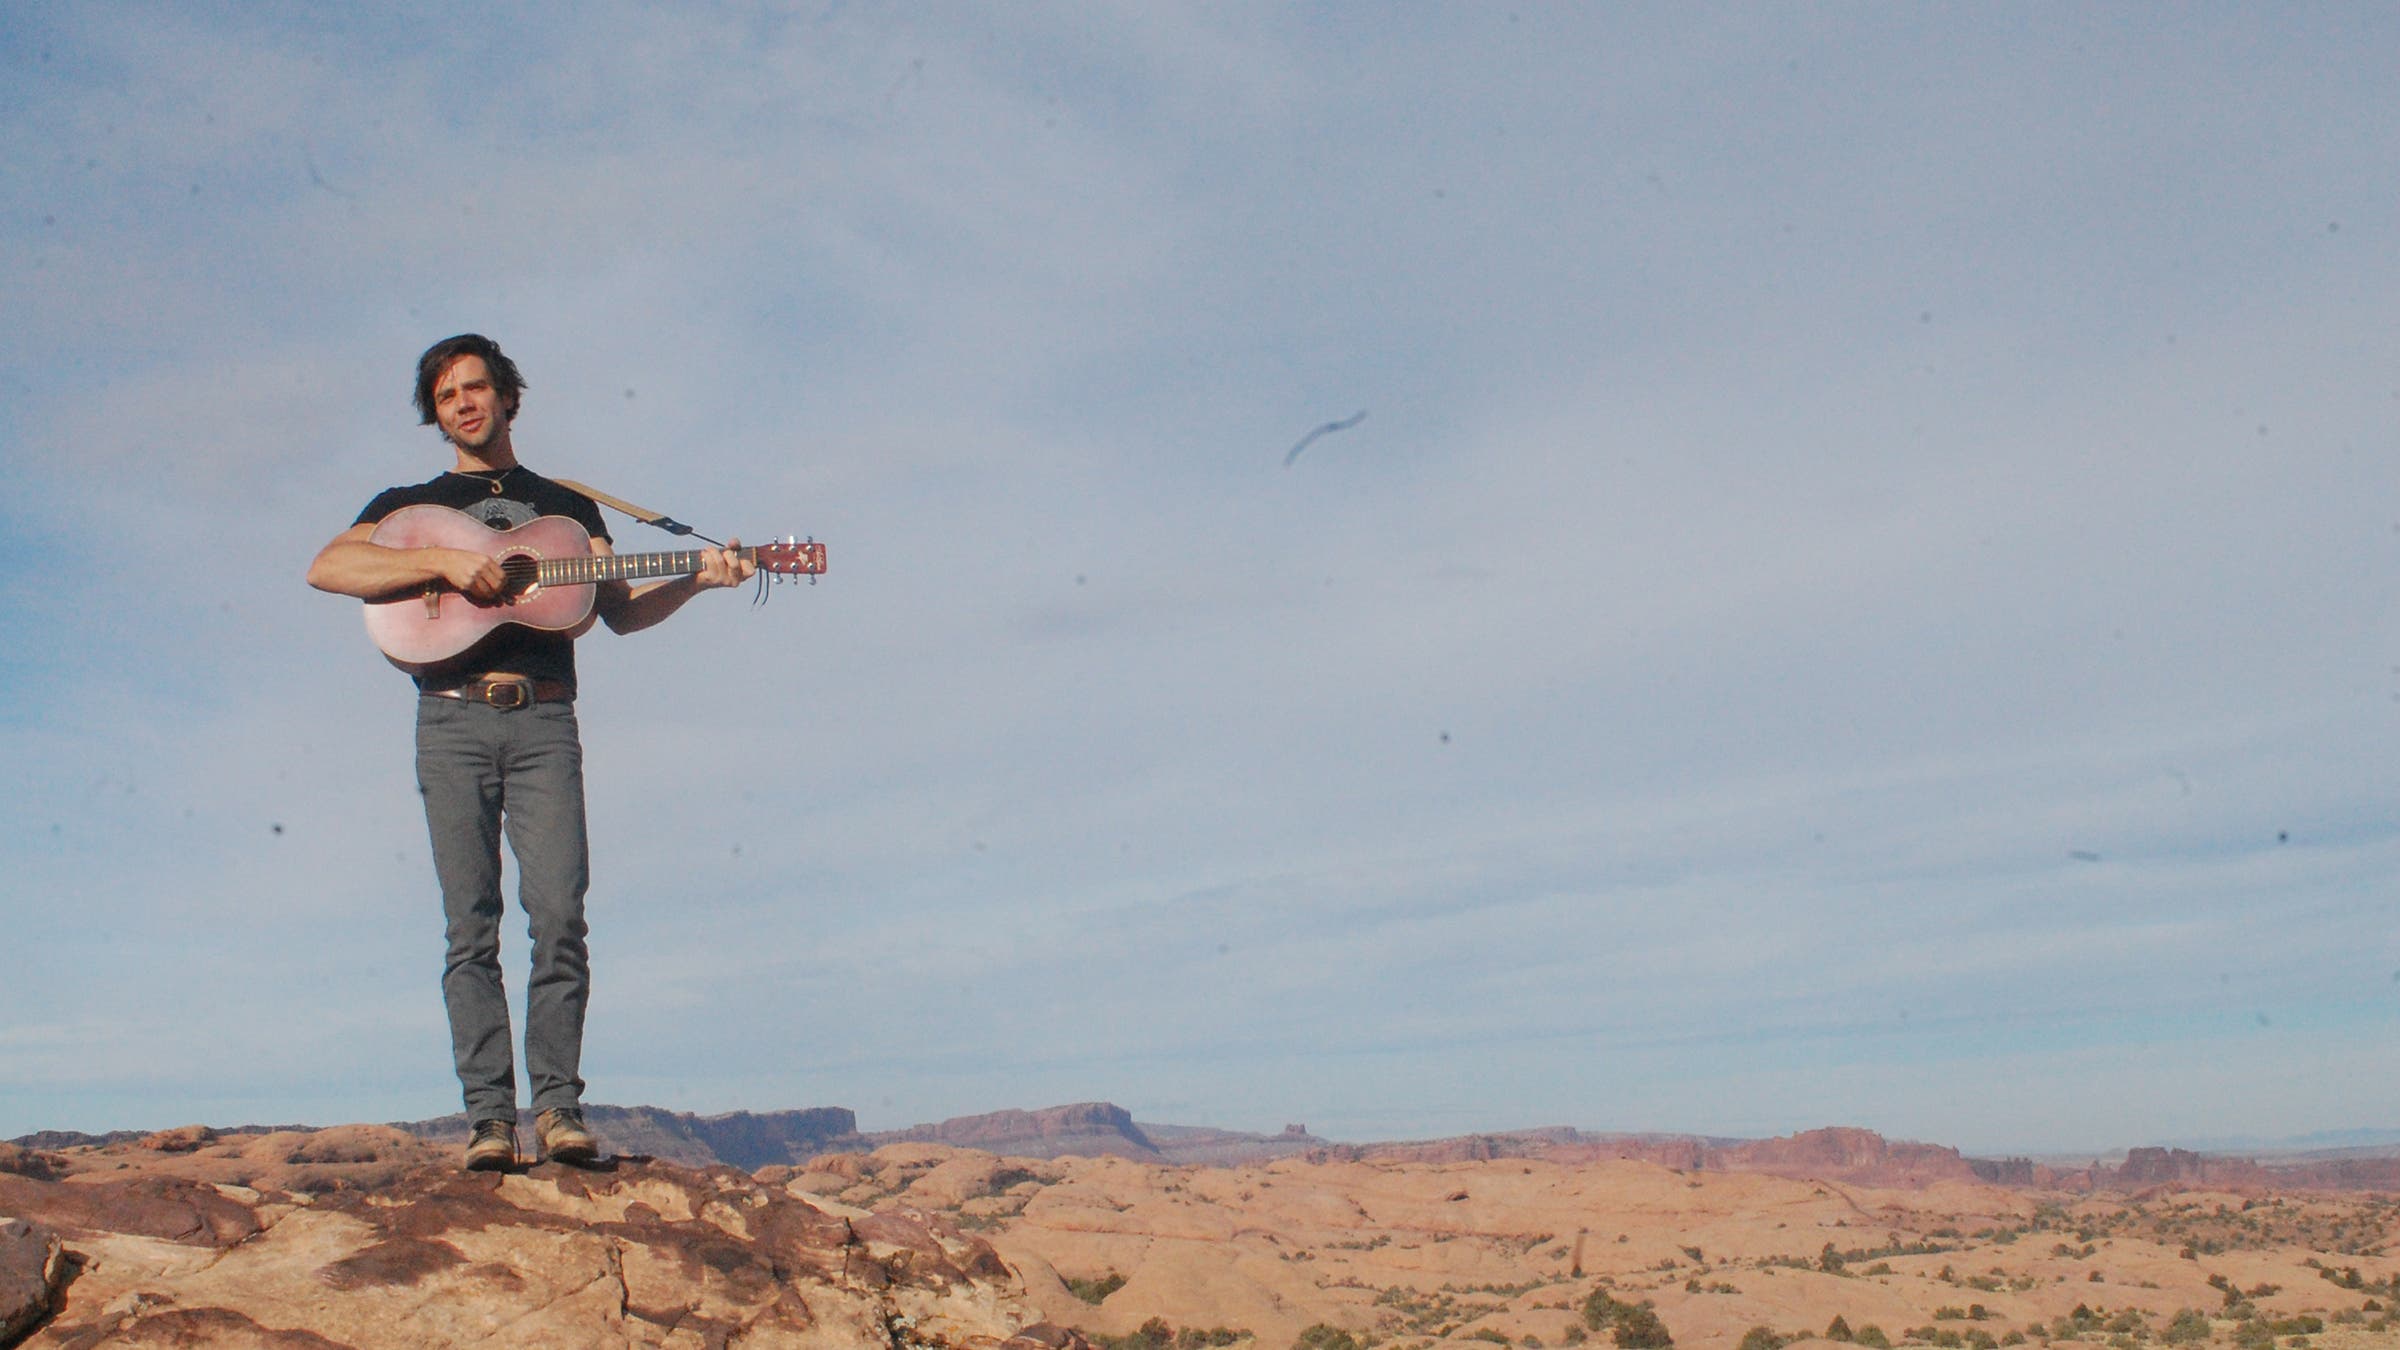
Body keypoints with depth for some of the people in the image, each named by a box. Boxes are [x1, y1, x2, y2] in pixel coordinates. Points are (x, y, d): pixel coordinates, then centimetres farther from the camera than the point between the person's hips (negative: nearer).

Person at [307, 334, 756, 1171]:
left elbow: (619, 613, 17)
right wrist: (446, 561, -10)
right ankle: (489, 1116, -6)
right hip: (453, 719, 0)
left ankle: (558, 1105, -7)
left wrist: (697, 580, 0)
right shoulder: (412, 505, 19)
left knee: (560, 914, -11)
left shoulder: (568, 508, 23)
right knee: (471, 926, -6)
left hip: (543, 721, 1)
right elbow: (327, 568, 1)